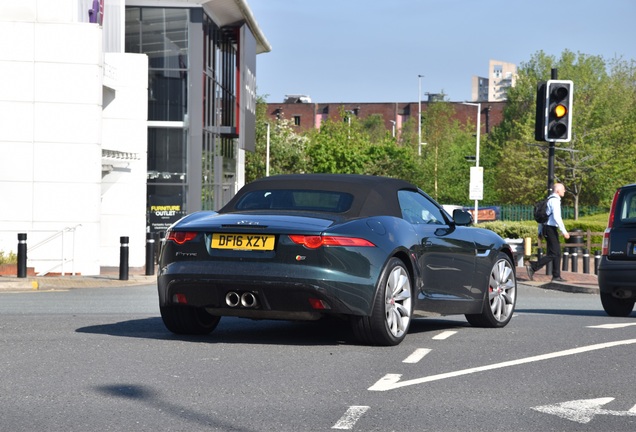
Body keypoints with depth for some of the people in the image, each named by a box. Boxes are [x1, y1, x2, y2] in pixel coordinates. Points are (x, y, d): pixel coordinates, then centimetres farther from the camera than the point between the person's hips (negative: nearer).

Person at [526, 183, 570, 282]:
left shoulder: (550, 200, 18)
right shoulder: (555, 200, -13)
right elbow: (557, 217, -22)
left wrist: (540, 231, 24)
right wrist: (564, 231, -21)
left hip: (546, 228, 10)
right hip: (551, 228, -10)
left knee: (557, 253, 10)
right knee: (553, 254, -10)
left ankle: (556, 276, 11)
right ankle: (532, 267, -13)